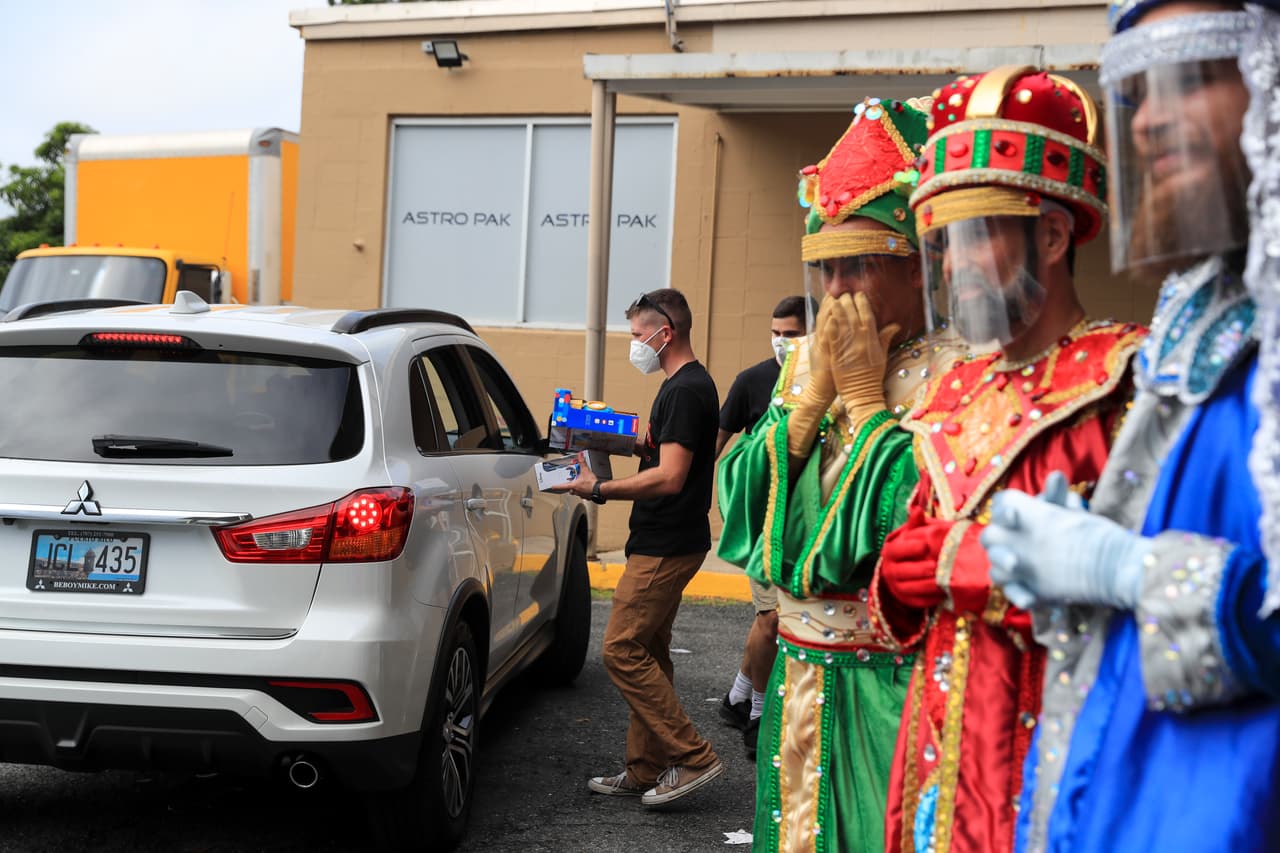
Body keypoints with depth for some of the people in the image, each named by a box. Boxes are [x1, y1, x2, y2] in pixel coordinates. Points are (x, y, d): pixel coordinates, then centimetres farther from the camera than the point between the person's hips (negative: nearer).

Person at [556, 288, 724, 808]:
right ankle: (645, 771, 19)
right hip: (665, 544, 11)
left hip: (666, 546, -11)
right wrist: (631, 443, 11)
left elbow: (669, 478, -24)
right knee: (647, 654, 13)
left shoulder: (685, 390, -17)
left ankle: (691, 758, -4)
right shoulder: (690, 384, 16)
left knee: (623, 650, -9)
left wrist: (599, 490, -20)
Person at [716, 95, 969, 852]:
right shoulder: (807, 363, 8)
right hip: (801, 680, 6)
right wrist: (813, 392, -9)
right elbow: (745, 502, 1)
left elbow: (922, 524, -25)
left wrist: (864, 396, -15)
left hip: (895, 688, -6)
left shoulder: (949, 377, -12)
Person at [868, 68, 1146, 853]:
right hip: (939, 733, 7)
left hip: (1051, 734, -6)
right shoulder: (955, 392, 14)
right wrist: (901, 577, -1)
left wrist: (966, 562, -16)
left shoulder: (1124, 379, -9)